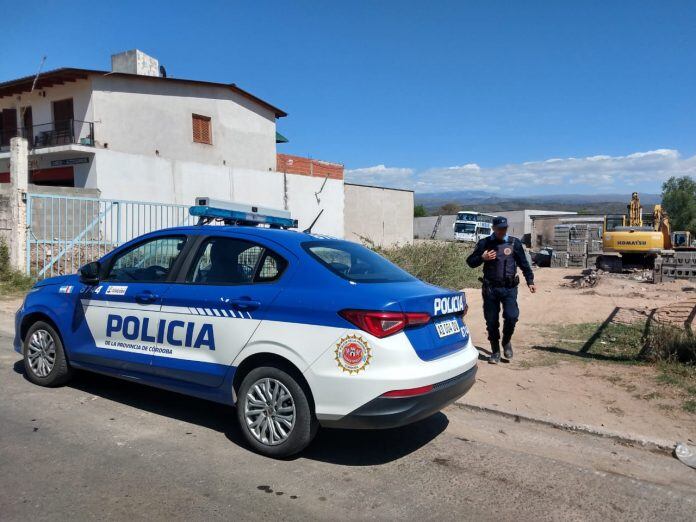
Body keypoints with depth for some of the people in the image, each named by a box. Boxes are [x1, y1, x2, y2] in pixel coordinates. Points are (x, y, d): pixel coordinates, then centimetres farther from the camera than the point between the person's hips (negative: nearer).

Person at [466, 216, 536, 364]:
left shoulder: (514, 243, 5)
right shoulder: (484, 243, 3)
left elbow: (524, 263, 11)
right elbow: (470, 262, 6)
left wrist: (530, 281, 7)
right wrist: (482, 258, -12)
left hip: (509, 288, 0)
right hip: (490, 288, 0)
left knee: (512, 316, -13)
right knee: (491, 321, 4)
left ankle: (507, 342, 16)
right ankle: (495, 351, 20)